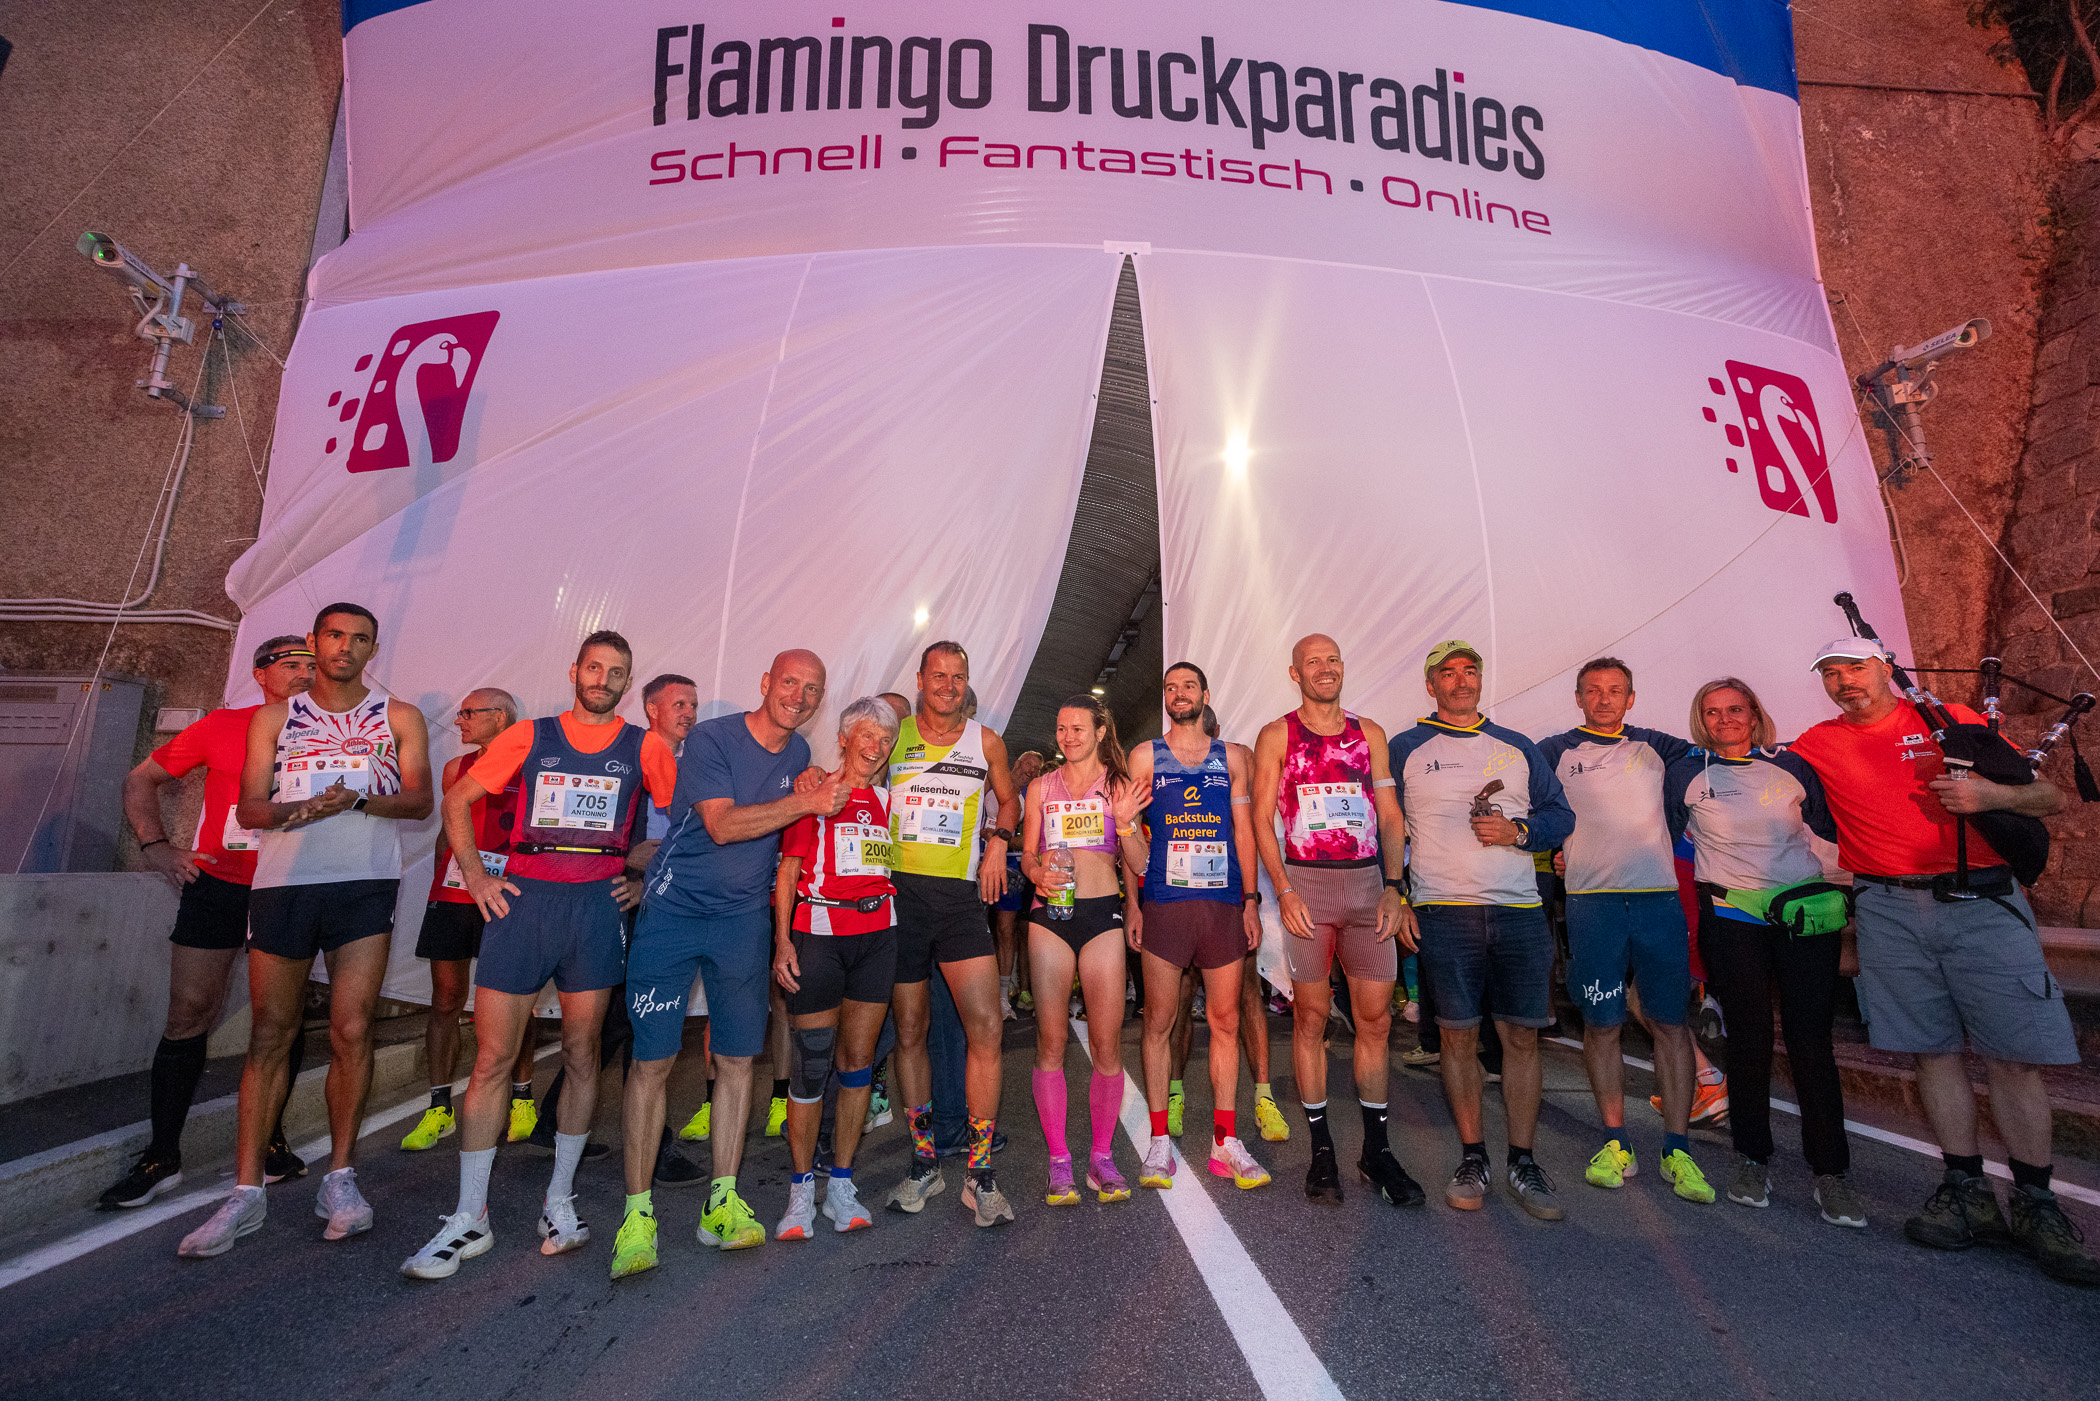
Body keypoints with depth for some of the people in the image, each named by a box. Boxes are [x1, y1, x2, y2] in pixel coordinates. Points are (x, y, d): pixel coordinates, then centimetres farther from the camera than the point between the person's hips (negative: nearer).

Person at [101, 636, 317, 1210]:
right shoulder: (223, 727, 1)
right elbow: (141, 780, 10)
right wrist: (157, 846, -2)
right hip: (217, 885, 0)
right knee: (188, 1016, 1)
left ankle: (269, 1141, 21)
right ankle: (161, 1157, 14)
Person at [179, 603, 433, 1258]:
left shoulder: (399, 717, 12)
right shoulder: (273, 717, 16)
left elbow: (420, 799, 3)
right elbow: (248, 808, 9)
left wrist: (359, 800, -15)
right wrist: (293, 811, -13)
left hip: (365, 884, -1)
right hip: (282, 882, 2)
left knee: (351, 1031, -4)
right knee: (270, 1033, 3)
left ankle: (339, 1177, 9)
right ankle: (246, 1192, 12)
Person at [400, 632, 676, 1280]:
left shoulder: (645, 748, 6)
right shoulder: (529, 736, 8)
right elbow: (457, 800, 12)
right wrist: (476, 876, 3)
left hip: (596, 904, 0)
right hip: (522, 900, 0)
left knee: (581, 1056, 8)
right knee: (492, 1059, 2)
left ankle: (559, 1201, 24)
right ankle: (469, 1219, 15)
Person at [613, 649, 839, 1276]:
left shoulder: (800, 754, 7)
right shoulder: (711, 738, -10)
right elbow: (722, 824, -21)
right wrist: (806, 803, -25)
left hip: (745, 919, 5)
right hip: (673, 911, -4)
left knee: (737, 1059, 7)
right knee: (652, 1060, -3)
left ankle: (722, 1203, 20)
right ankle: (637, 1213, 10)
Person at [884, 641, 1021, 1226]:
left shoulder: (985, 741, 9)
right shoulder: (892, 734, 7)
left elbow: (1008, 798, 23)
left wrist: (998, 840, 4)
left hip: (961, 895, 0)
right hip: (899, 893, 0)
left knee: (985, 1025, -10)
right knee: (909, 1030, 8)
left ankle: (980, 1175, 3)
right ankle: (924, 1163, 23)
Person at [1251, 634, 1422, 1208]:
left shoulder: (1370, 733, 12)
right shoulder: (1276, 736, 4)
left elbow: (1390, 817, 11)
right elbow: (1261, 817, -1)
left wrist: (1393, 888, 1)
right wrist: (1284, 892, -9)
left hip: (1368, 882, 3)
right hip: (1305, 883, -2)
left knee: (1375, 1017, 4)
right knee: (1311, 1016, 3)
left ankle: (1377, 1150, 19)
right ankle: (1321, 1150, 15)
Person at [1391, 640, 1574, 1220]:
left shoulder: (1518, 748, 14)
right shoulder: (1405, 750, 6)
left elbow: (1561, 815, 14)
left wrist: (1517, 830, -7)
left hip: (1518, 911, 2)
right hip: (1443, 912, -2)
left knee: (1522, 1036, 4)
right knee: (1458, 1036, 3)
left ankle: (1523, 1162, 17)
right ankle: (1473, 1159, 16)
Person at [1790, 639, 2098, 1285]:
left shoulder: (1954, 720, 7)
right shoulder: (1819, 745, 9)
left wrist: (1992, 794, -10)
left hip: (1981, 902, -1)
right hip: (1891, 912, 1)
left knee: (2014, 1055, -2)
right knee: (1933, 1050, 5)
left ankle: (2035, 1204, 11)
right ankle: (1968, 1194, 14)